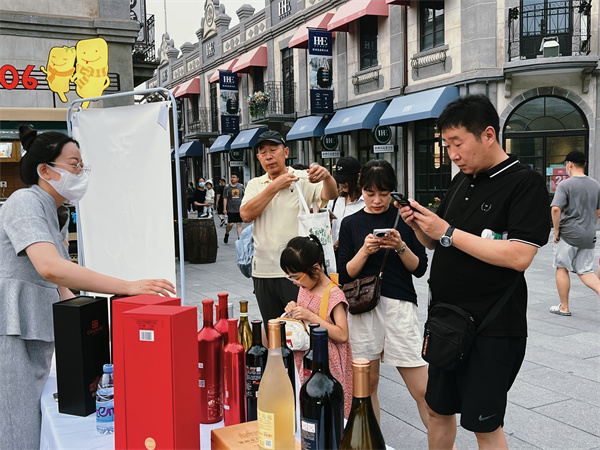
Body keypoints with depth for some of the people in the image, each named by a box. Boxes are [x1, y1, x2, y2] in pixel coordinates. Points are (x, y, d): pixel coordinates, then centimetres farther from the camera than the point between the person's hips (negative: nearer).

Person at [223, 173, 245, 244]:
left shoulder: (241, 186, 6)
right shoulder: (227, 187, 1)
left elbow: (244, 197, 14)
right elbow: (225, 198, 0)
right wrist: (225, 209, -6)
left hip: (239, 209, 2)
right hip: (230, 209, -2)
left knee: (239, 224, 1)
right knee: (230, 224, -3)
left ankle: (239, 238, 2)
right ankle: (226, 234, 24)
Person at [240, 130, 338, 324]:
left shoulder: (303, 179, 1)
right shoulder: (255, 185, 11)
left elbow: (330, 195, -15)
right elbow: (246, 215, -6)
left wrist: (326, 176, -37)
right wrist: (275, 186, -10)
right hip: (263, 271, 4)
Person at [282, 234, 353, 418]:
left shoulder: (334, 295, -18)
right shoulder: (304, 288, 6)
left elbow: (342, 335, -23)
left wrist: (310, 316, -25)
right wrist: (294, 310, -1)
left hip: (329, 366, -7)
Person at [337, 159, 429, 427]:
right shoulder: (351, 224, 6)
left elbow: (420, 268, 4)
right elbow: (345, 276, 2)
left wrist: (401, 247, -13)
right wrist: (364, 251, -14)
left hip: (400, 307, -1)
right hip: (363, 309, 1)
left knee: (422, 390, -1)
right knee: (367, 384, 11)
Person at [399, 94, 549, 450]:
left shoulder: (525, 183, -12)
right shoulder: (461, 182, 10)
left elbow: (519, 257, -24)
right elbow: (436, 243, 17)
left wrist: (447, 232, -20)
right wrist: (419, 225, -5)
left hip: (492, 329, -7)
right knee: (438, 410, 19)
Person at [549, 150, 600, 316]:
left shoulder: (565, 184, -11)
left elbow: (556, 209, -22)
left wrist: (556, 230, -11)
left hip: (568, 234, -6)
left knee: (562, 268, 7)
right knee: (585, 270, 12)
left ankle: (564, 307, 14)